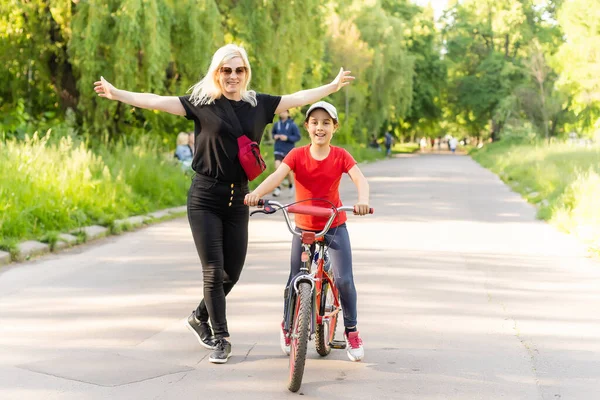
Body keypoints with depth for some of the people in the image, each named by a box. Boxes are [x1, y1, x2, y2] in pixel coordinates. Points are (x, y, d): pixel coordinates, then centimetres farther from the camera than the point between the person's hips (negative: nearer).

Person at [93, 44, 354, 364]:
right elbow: (158, 101, -9)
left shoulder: (258, 104, 7)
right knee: (213, 271, -4)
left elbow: (299, 98, 13)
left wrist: (334, 86, 13)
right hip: (205, 199, -4)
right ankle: (220, 339, 10)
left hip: (238, 199, 4)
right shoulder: (201, 102, -3)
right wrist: (116, 93, -17)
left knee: (232, 272, 9)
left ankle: (199, 317, 34)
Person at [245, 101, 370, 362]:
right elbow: (277, 175, -25)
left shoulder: (340, 156, -9)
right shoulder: (297, 155, -9)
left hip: (335, 226, -1)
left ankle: (351, 331, 11)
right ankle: (287, 327, 29)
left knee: (344, 279, -10)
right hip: (304, 227, 1)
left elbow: (360, 179, -23)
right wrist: (256, 193, -45)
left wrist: (363, 200, -46)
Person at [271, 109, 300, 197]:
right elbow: (273, 132, 19)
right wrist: (274, 136, -4)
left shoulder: (293, 125, -7)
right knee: (277, 167, -17)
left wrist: (287, 138, -21)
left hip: (288, 150, -1)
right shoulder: (276, 124, 1)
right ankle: (278, 188, -12)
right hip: (278, 150, 1)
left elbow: (298, 137, -7)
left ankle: (291, 185, 34)